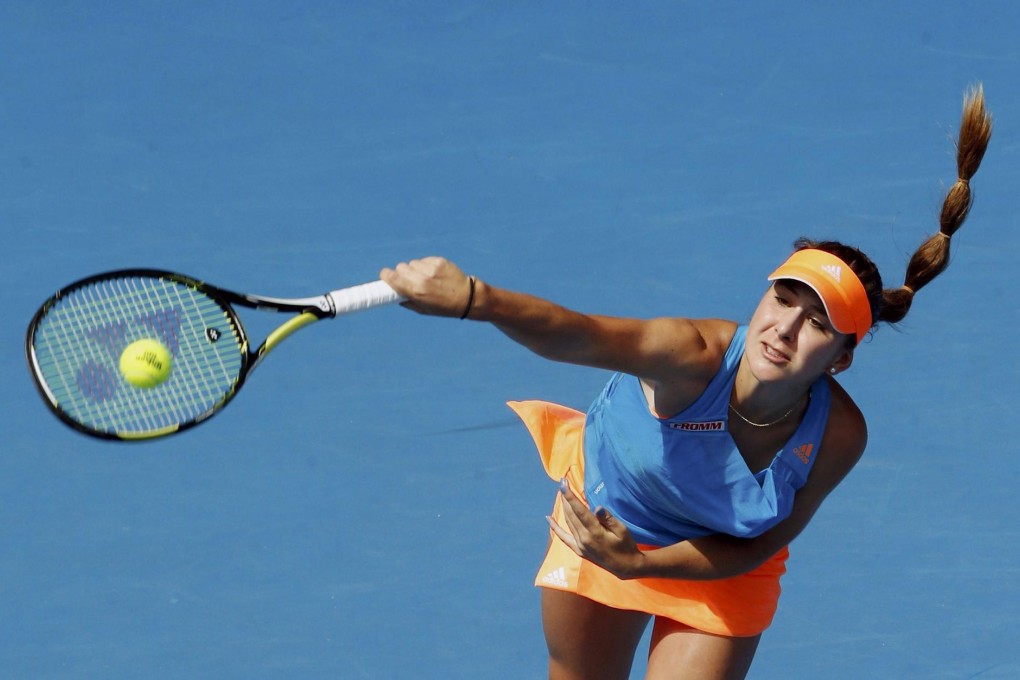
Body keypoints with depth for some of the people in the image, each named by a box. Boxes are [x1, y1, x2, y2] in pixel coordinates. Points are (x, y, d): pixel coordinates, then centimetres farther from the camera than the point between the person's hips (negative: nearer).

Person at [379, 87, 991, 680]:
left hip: (721, 565, 1)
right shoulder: (697, 358, -40)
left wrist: (640, 564, -30)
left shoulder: (838, 434, -31)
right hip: (606, 514, -1)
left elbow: (756, 548, -17)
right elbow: (577, 335, -59)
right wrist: (475, 299, -78)